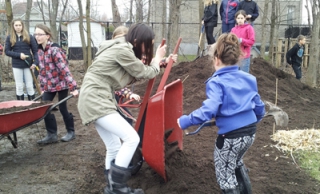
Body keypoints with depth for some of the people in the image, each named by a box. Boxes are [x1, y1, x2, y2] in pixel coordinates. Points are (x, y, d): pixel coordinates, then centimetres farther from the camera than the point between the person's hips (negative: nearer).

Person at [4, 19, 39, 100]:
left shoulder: (29, 37, 2)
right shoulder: (9, 38, 4)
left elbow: (35, 50, 0)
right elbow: (7, 51, 2)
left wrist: (35, 62, -13)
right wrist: (19, 55, -13)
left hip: (28, 65, -1)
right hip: (16, 66, 1)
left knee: (30, 86, 3)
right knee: (19, 87, 6)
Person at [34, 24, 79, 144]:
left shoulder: (54, 50, -19)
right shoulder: (40, 51, 6)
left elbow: (64, 69, -24)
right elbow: (42, 70, 13)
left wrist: (73, 87, -28)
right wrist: (42, 87, 14)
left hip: (61, 84, -7)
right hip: (49, 85, 7)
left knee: (62, 108, 1)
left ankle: (71, 132, 20)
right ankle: (51, 135, 12)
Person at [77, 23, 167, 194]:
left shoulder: (122, 48, 15)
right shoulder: (122, 50, -16)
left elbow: (138, 72, 13)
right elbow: (146, 73, -7)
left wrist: (158, 63, 10)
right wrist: (158, 57, 9)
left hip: (97, 100, 10)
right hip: (95, 100, -10)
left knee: (114, 148, 12)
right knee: (131, 138, -13)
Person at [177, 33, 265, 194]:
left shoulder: (217, 82, -15)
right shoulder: (248, 78, 6)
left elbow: (209, 110, -28)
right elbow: (259, 106, 13)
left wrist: (185, 121, -20)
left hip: (231, 136, -7)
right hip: (250, 132, 8)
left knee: (225, 173, 15)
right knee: (236, 162, 34)